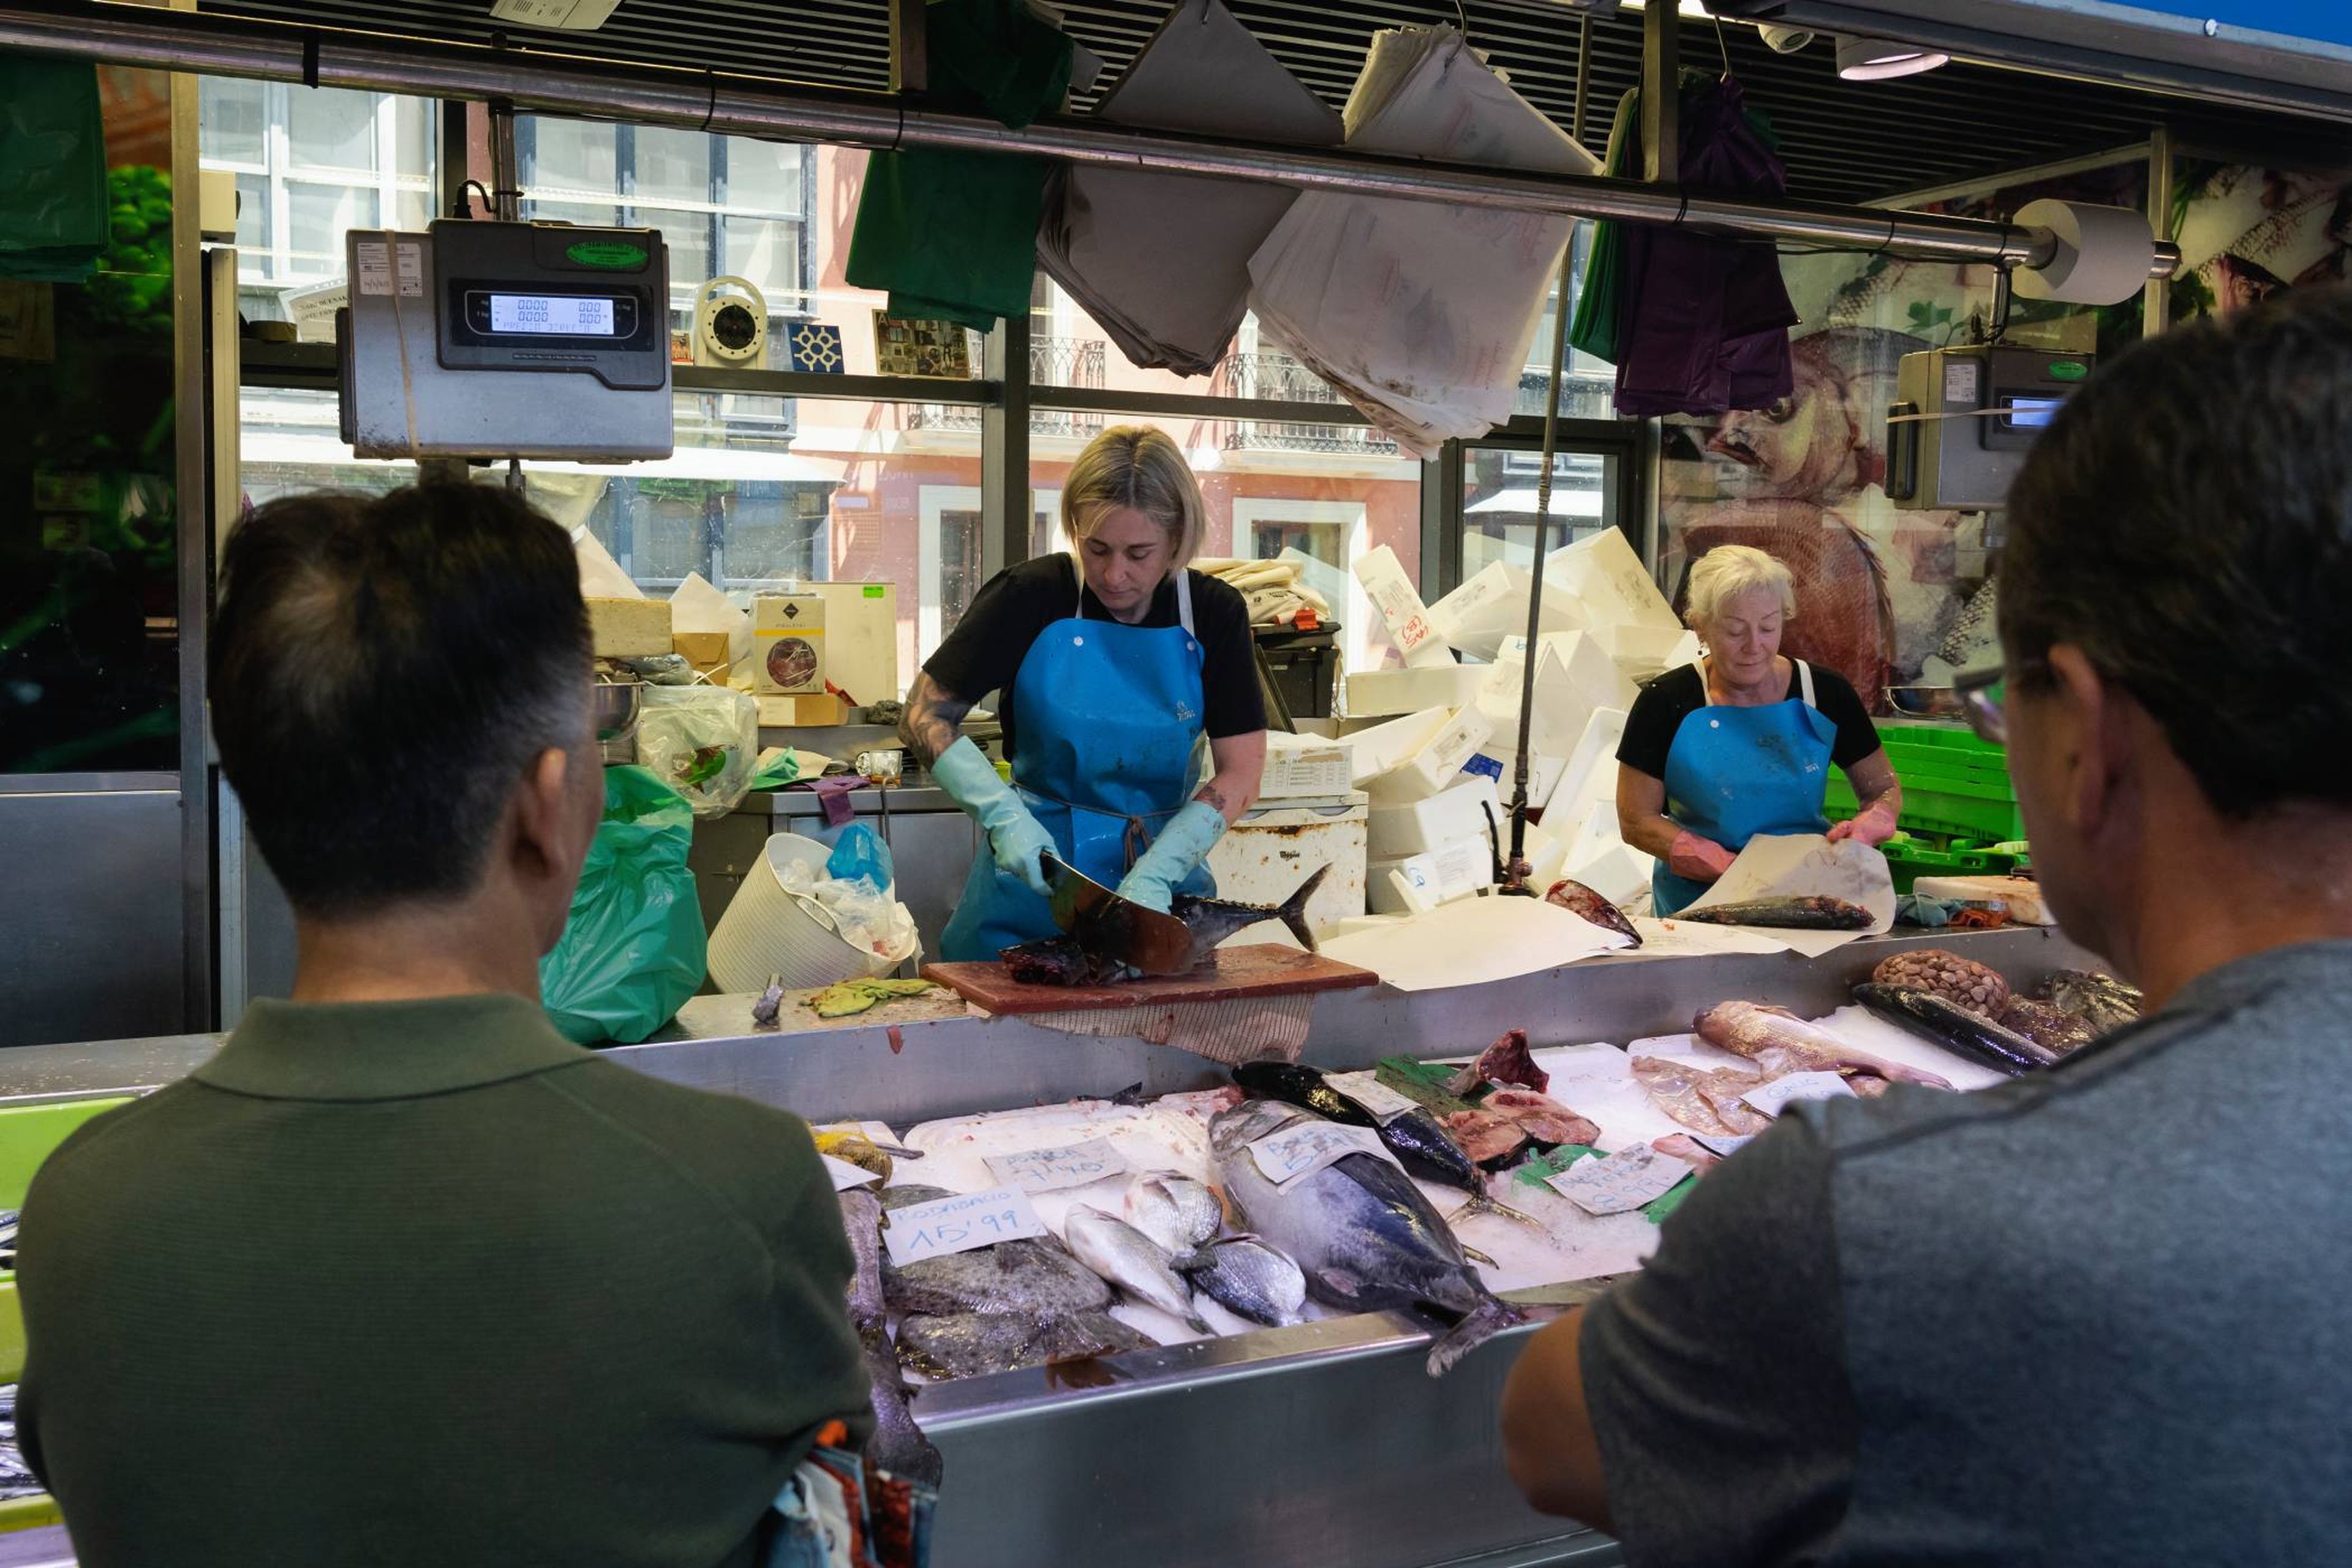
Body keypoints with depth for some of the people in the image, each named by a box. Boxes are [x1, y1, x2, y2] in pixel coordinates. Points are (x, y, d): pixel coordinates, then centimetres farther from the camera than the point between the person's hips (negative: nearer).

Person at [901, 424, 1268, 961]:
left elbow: (1240, 770, -7)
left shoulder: (1213, 613, -5)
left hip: (1164, 871, 2)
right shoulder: (1031, 597, -10)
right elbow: (925, 716, -6)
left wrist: (1156, 871, -20)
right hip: (1033, 877, -1)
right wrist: (1003, 815, -21)